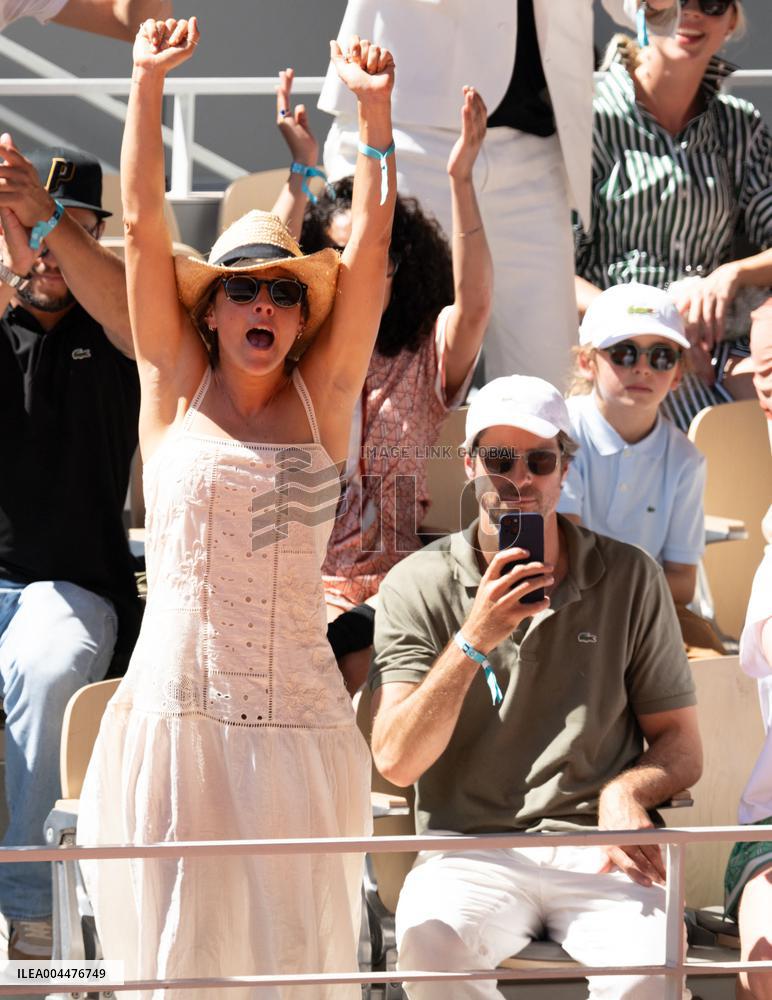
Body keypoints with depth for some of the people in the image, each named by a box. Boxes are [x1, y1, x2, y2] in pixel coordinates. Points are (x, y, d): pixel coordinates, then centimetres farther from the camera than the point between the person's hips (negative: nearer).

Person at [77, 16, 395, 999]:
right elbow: (143, 226, 2)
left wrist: (374, 111, -1)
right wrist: (147, 81, -2)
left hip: (297, 719, 1)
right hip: (174, 707, -1)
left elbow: (369, 245, 4)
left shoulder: (322, 396, 8)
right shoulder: (176, 390, 6)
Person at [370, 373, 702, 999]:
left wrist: (627, 789, -10)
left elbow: (681, 746, 13)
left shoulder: (630, 578, 9)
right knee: (431, 946, -35)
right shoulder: (418, 585, 5)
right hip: (470, 853, -1)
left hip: (598, 850, 1)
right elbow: (396, 761, -5)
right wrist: (474, 642, -15)